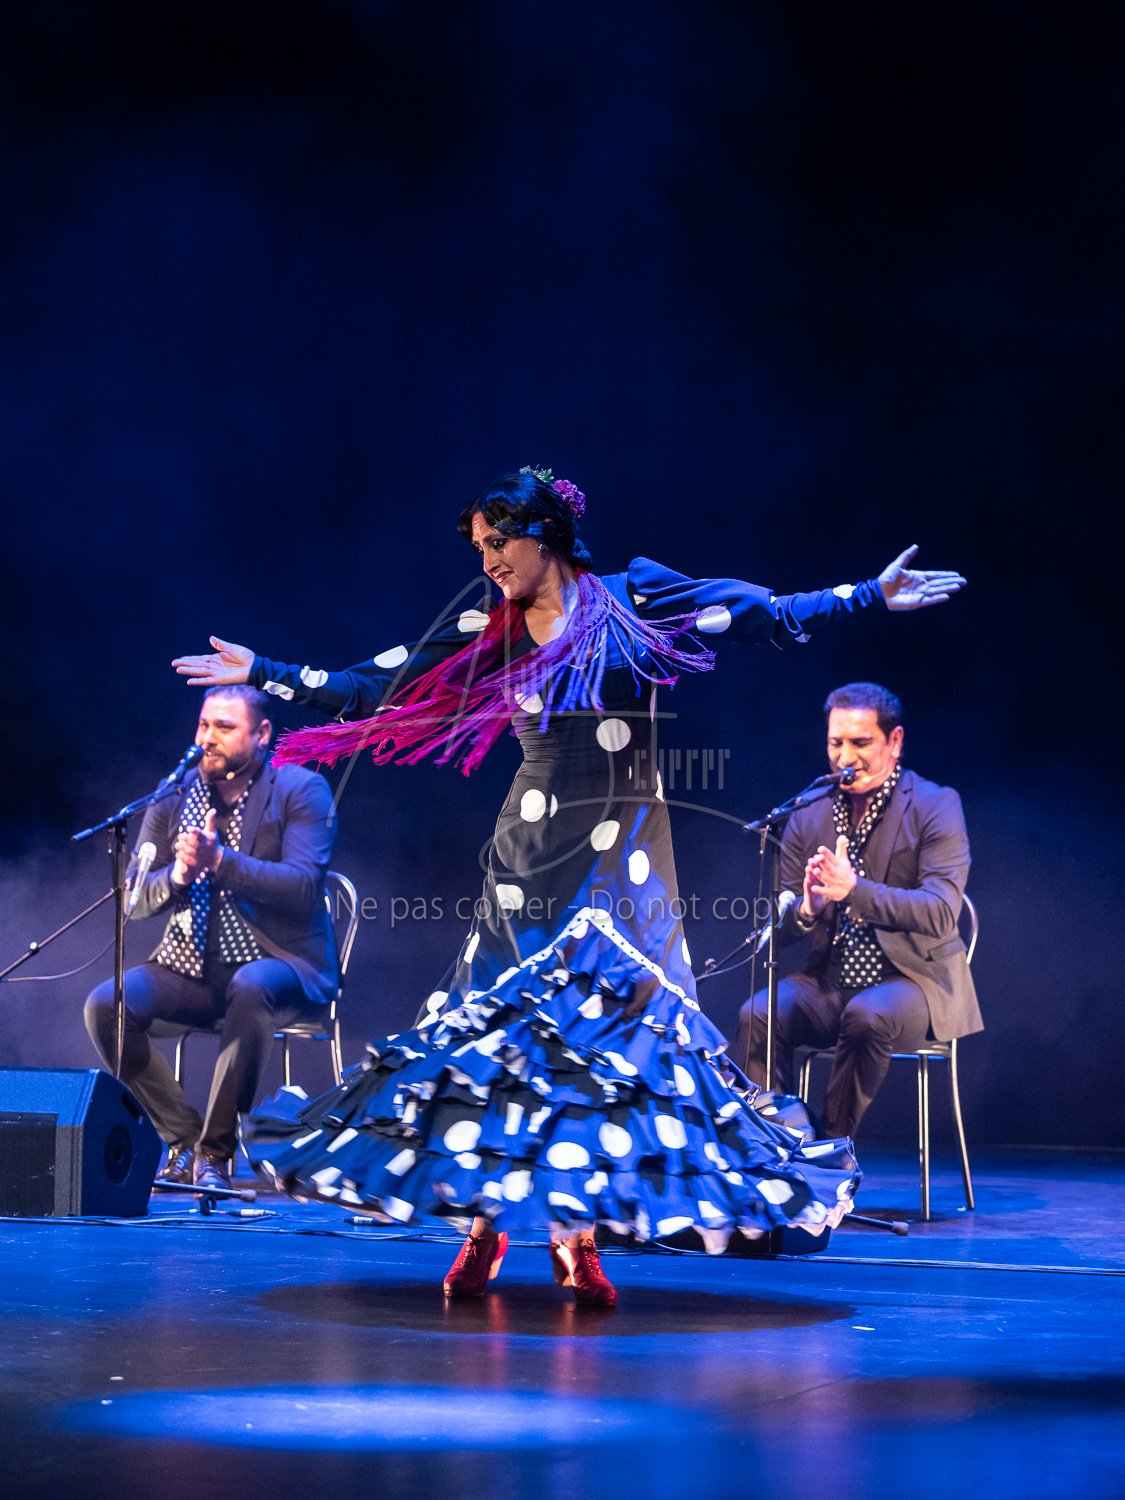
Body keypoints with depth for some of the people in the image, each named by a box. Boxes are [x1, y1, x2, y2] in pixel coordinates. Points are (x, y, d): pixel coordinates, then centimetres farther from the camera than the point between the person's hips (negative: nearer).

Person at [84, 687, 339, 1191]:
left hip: (277, 964, -4)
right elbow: (136, 899, 3)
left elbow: (304, 888, -17)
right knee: (105, 1004, -21)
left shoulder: (302, 790, -3)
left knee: (250, 988, -38)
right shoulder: (173, 795, 8)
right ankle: (183, 1138, -7)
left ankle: (215, 1151, -25)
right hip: (191, 970, 4)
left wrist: (219, 860, -28)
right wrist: (177, 874, -20)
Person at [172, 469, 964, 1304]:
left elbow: (774, 617, -3)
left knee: (612, 1014, -5)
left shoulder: (633, 603, -1)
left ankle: (575, 1229, 5)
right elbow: (374, 688, 10)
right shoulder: (489, 635, 6)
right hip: (532, 848, 2)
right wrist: (264, 673, 9)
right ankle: (484, 1224, 10)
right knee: (500, 1016, -1)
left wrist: (874, 596, -11)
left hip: (620, 846, -2)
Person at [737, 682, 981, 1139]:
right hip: (830, 984, 4)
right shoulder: (808, 816, 8)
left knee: (867, 1015, -36)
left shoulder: (935, 806, -5)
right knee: (758, 1015, -25)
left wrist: (854, 890, -32)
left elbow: (940, 914, -18)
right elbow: (779, 926, 7)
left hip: (913, 981, -4)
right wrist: (806, 908, -19)